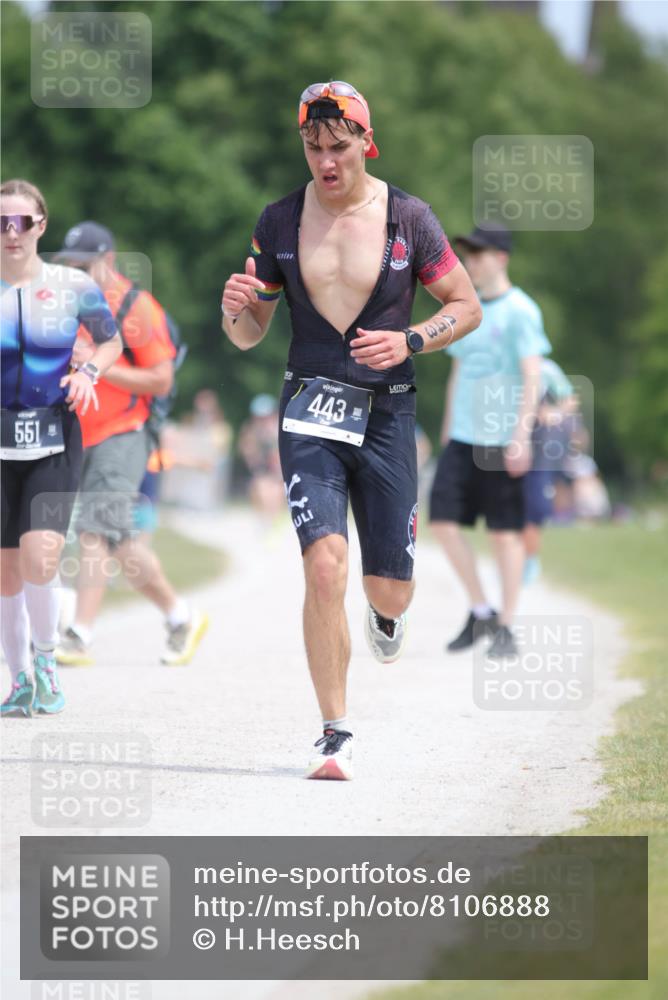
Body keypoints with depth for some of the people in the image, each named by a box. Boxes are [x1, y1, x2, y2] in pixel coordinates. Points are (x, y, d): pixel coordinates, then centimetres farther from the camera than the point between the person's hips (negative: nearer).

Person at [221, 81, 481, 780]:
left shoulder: (407, 218, -2)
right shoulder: (279, 222, 3)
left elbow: (467, 307, 5)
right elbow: (248, 336, 9)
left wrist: (410, 341, -13)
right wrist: (236, 307, -14)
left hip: (386, 412, 0)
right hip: (309, 412, 0)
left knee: (390, 591, 4)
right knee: (324, 564, -20)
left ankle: (382, 613, 46)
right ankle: (335, 735, -11)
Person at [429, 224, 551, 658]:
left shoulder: (520, 311, -8)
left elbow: (532, 376, -13)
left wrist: (522, 435, -20)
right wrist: (447, 432, 20)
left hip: (502, 440, -6)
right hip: (463, 437, 7)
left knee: (506, 533, -1)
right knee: (443, 519, -3)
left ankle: (505, 628, 6)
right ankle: (481, 611, 11)